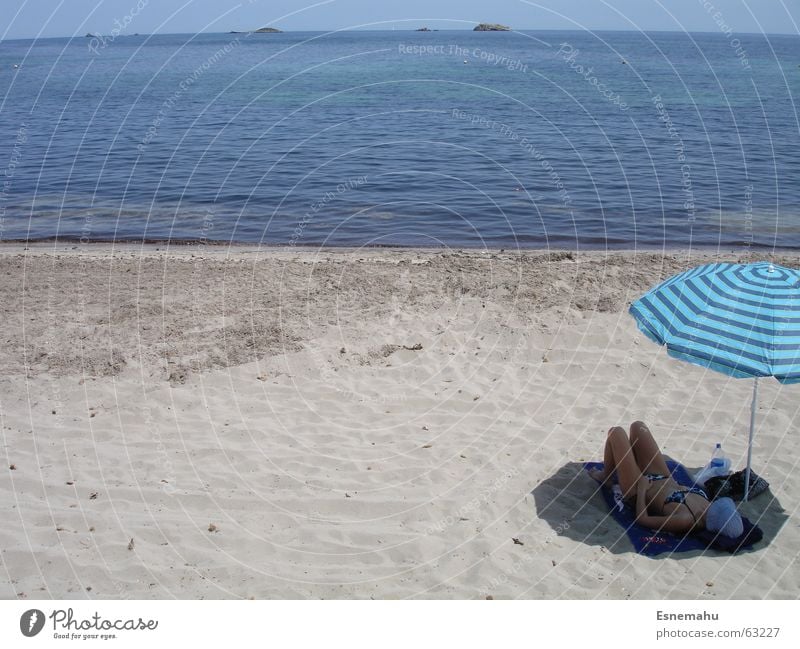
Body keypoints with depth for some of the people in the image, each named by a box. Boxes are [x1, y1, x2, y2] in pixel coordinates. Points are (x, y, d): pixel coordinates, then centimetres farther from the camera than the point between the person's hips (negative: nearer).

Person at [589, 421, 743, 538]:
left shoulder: (685, 521, -42)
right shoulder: (708, 505, -24)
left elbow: (642, 519, -32)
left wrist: (641, 487, -22)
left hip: (638, 491, -6)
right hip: (665, 480, 6)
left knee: (616, 432, -1)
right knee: (637, 426, 14)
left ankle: (605, 476, 26)